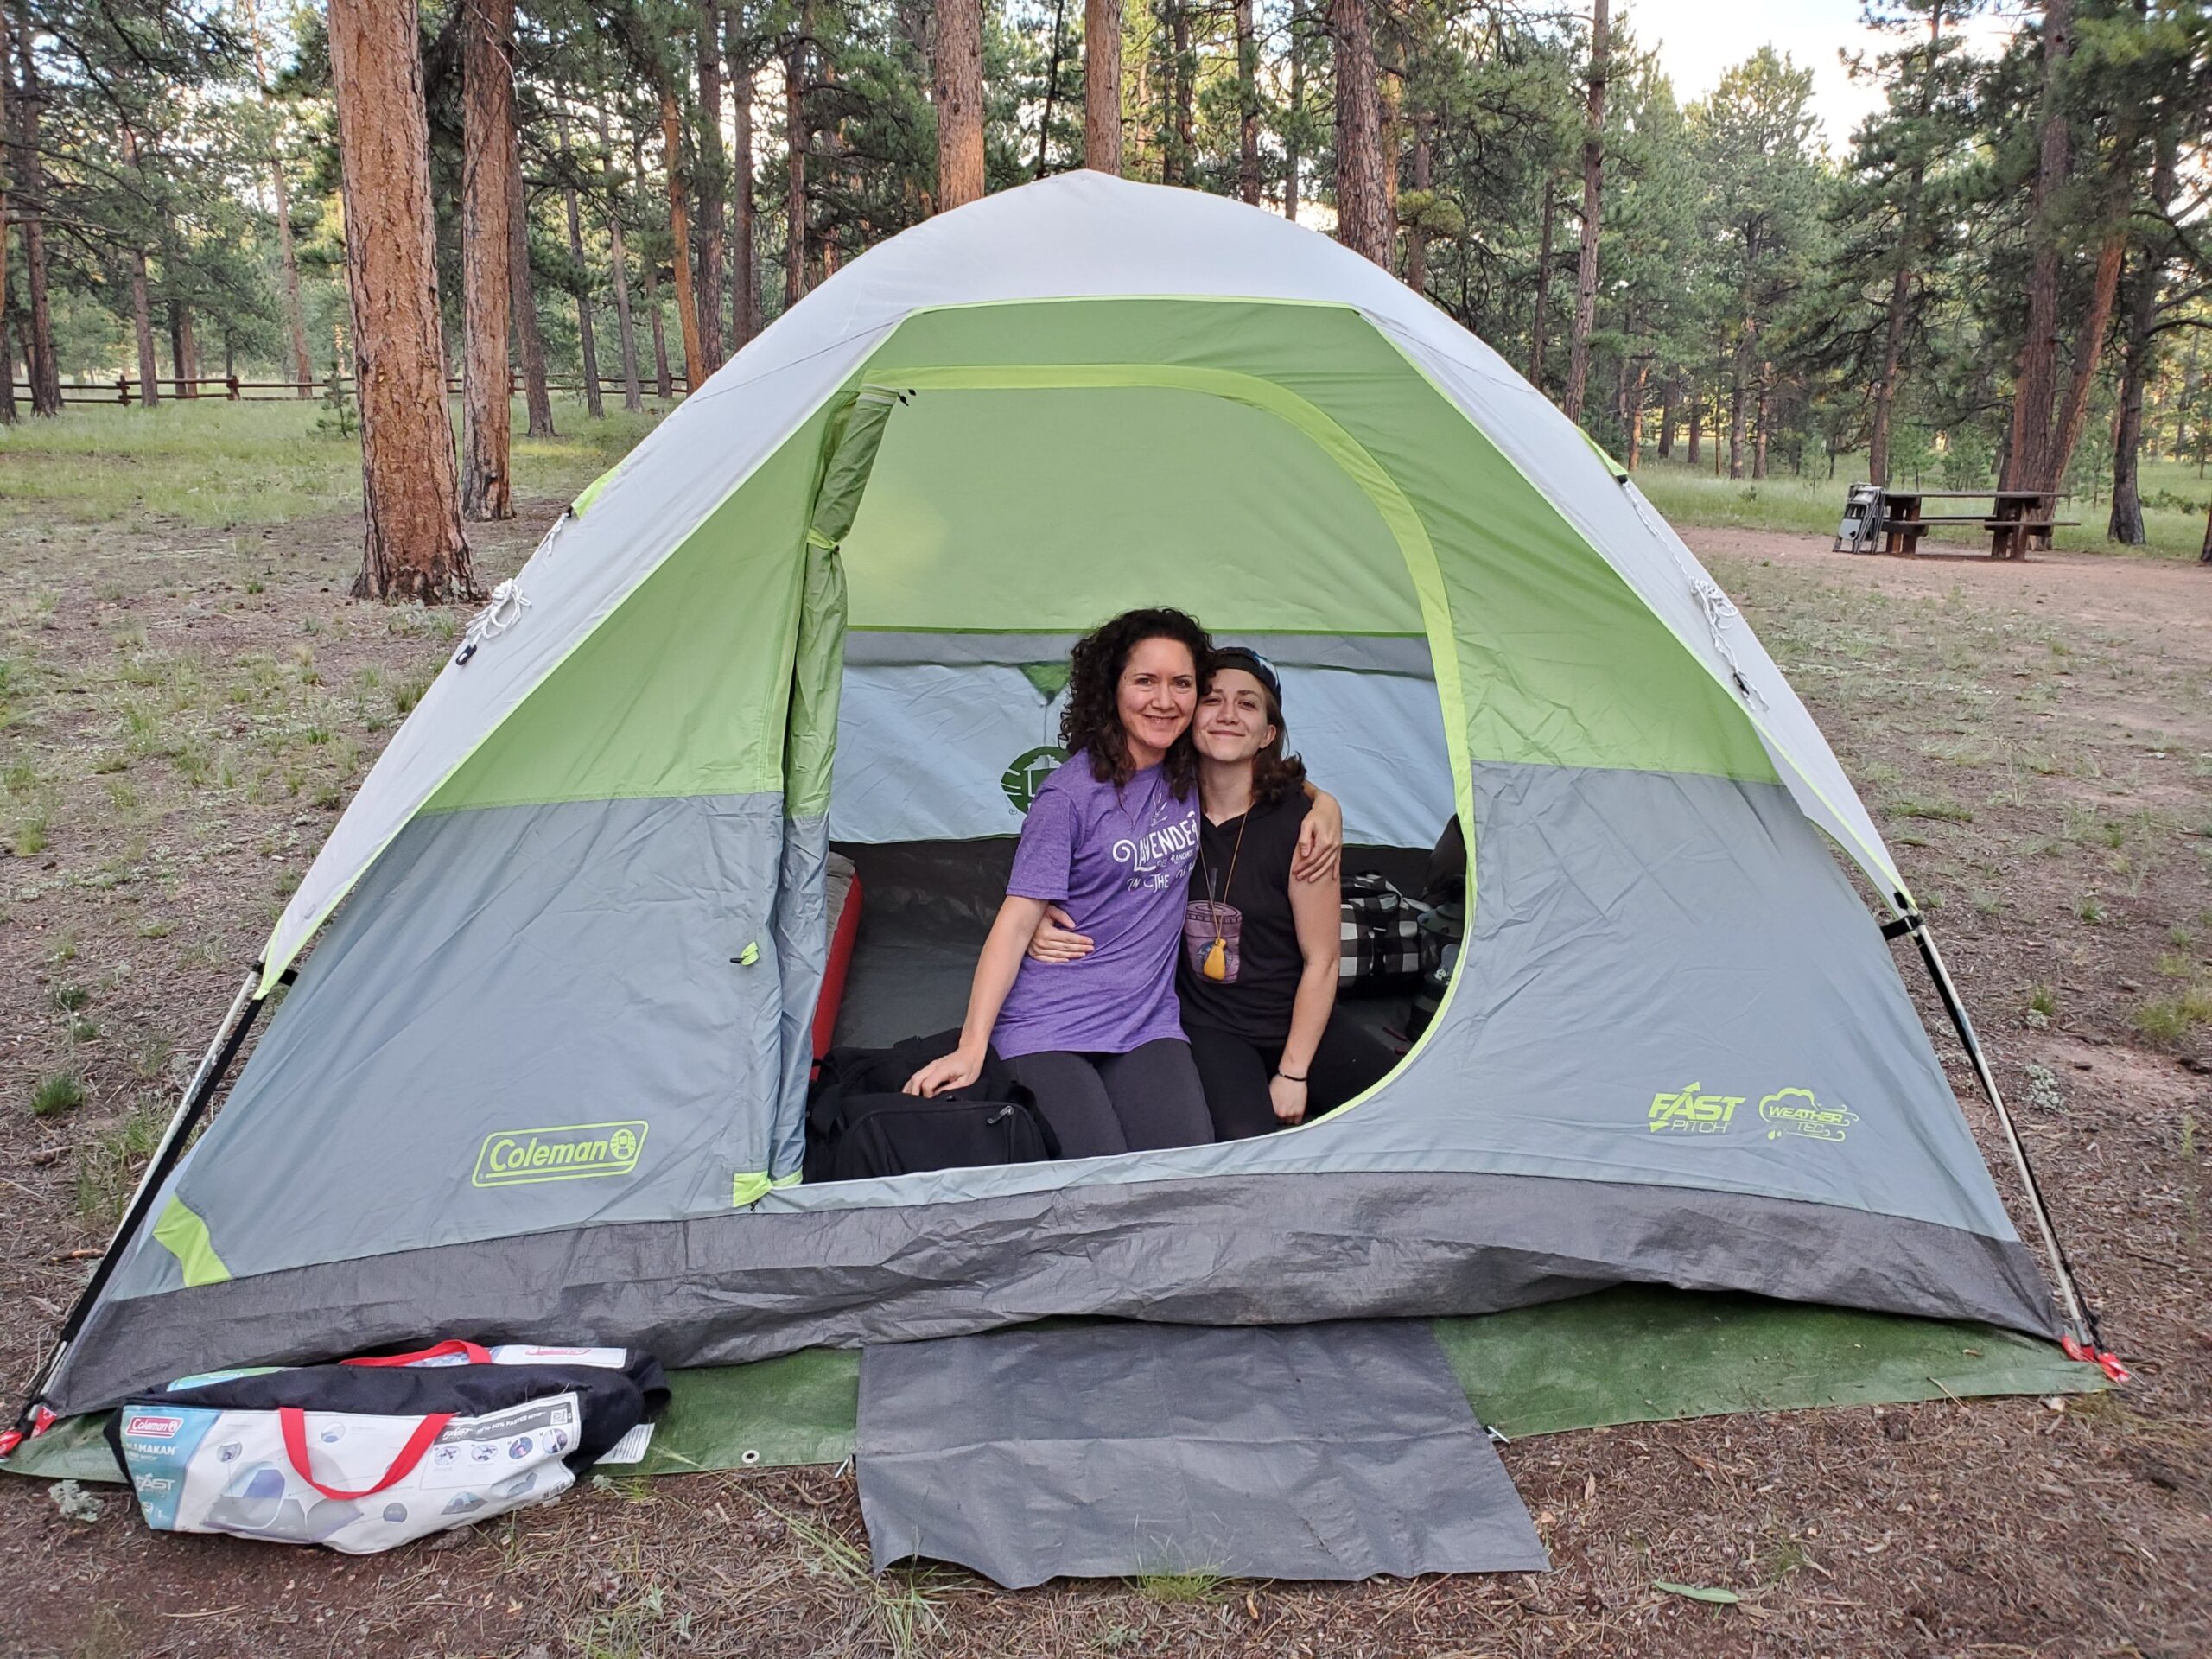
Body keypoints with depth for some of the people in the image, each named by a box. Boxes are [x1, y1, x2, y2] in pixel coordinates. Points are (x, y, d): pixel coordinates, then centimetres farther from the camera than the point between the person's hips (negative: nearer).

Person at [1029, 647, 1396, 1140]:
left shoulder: (1299, 819, -13)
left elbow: (1320, 960, -9)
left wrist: (1293, 1073, -10)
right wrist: (1048, 928, -17)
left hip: (1299, 1021, 1)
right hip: (1210, 1027, -1)